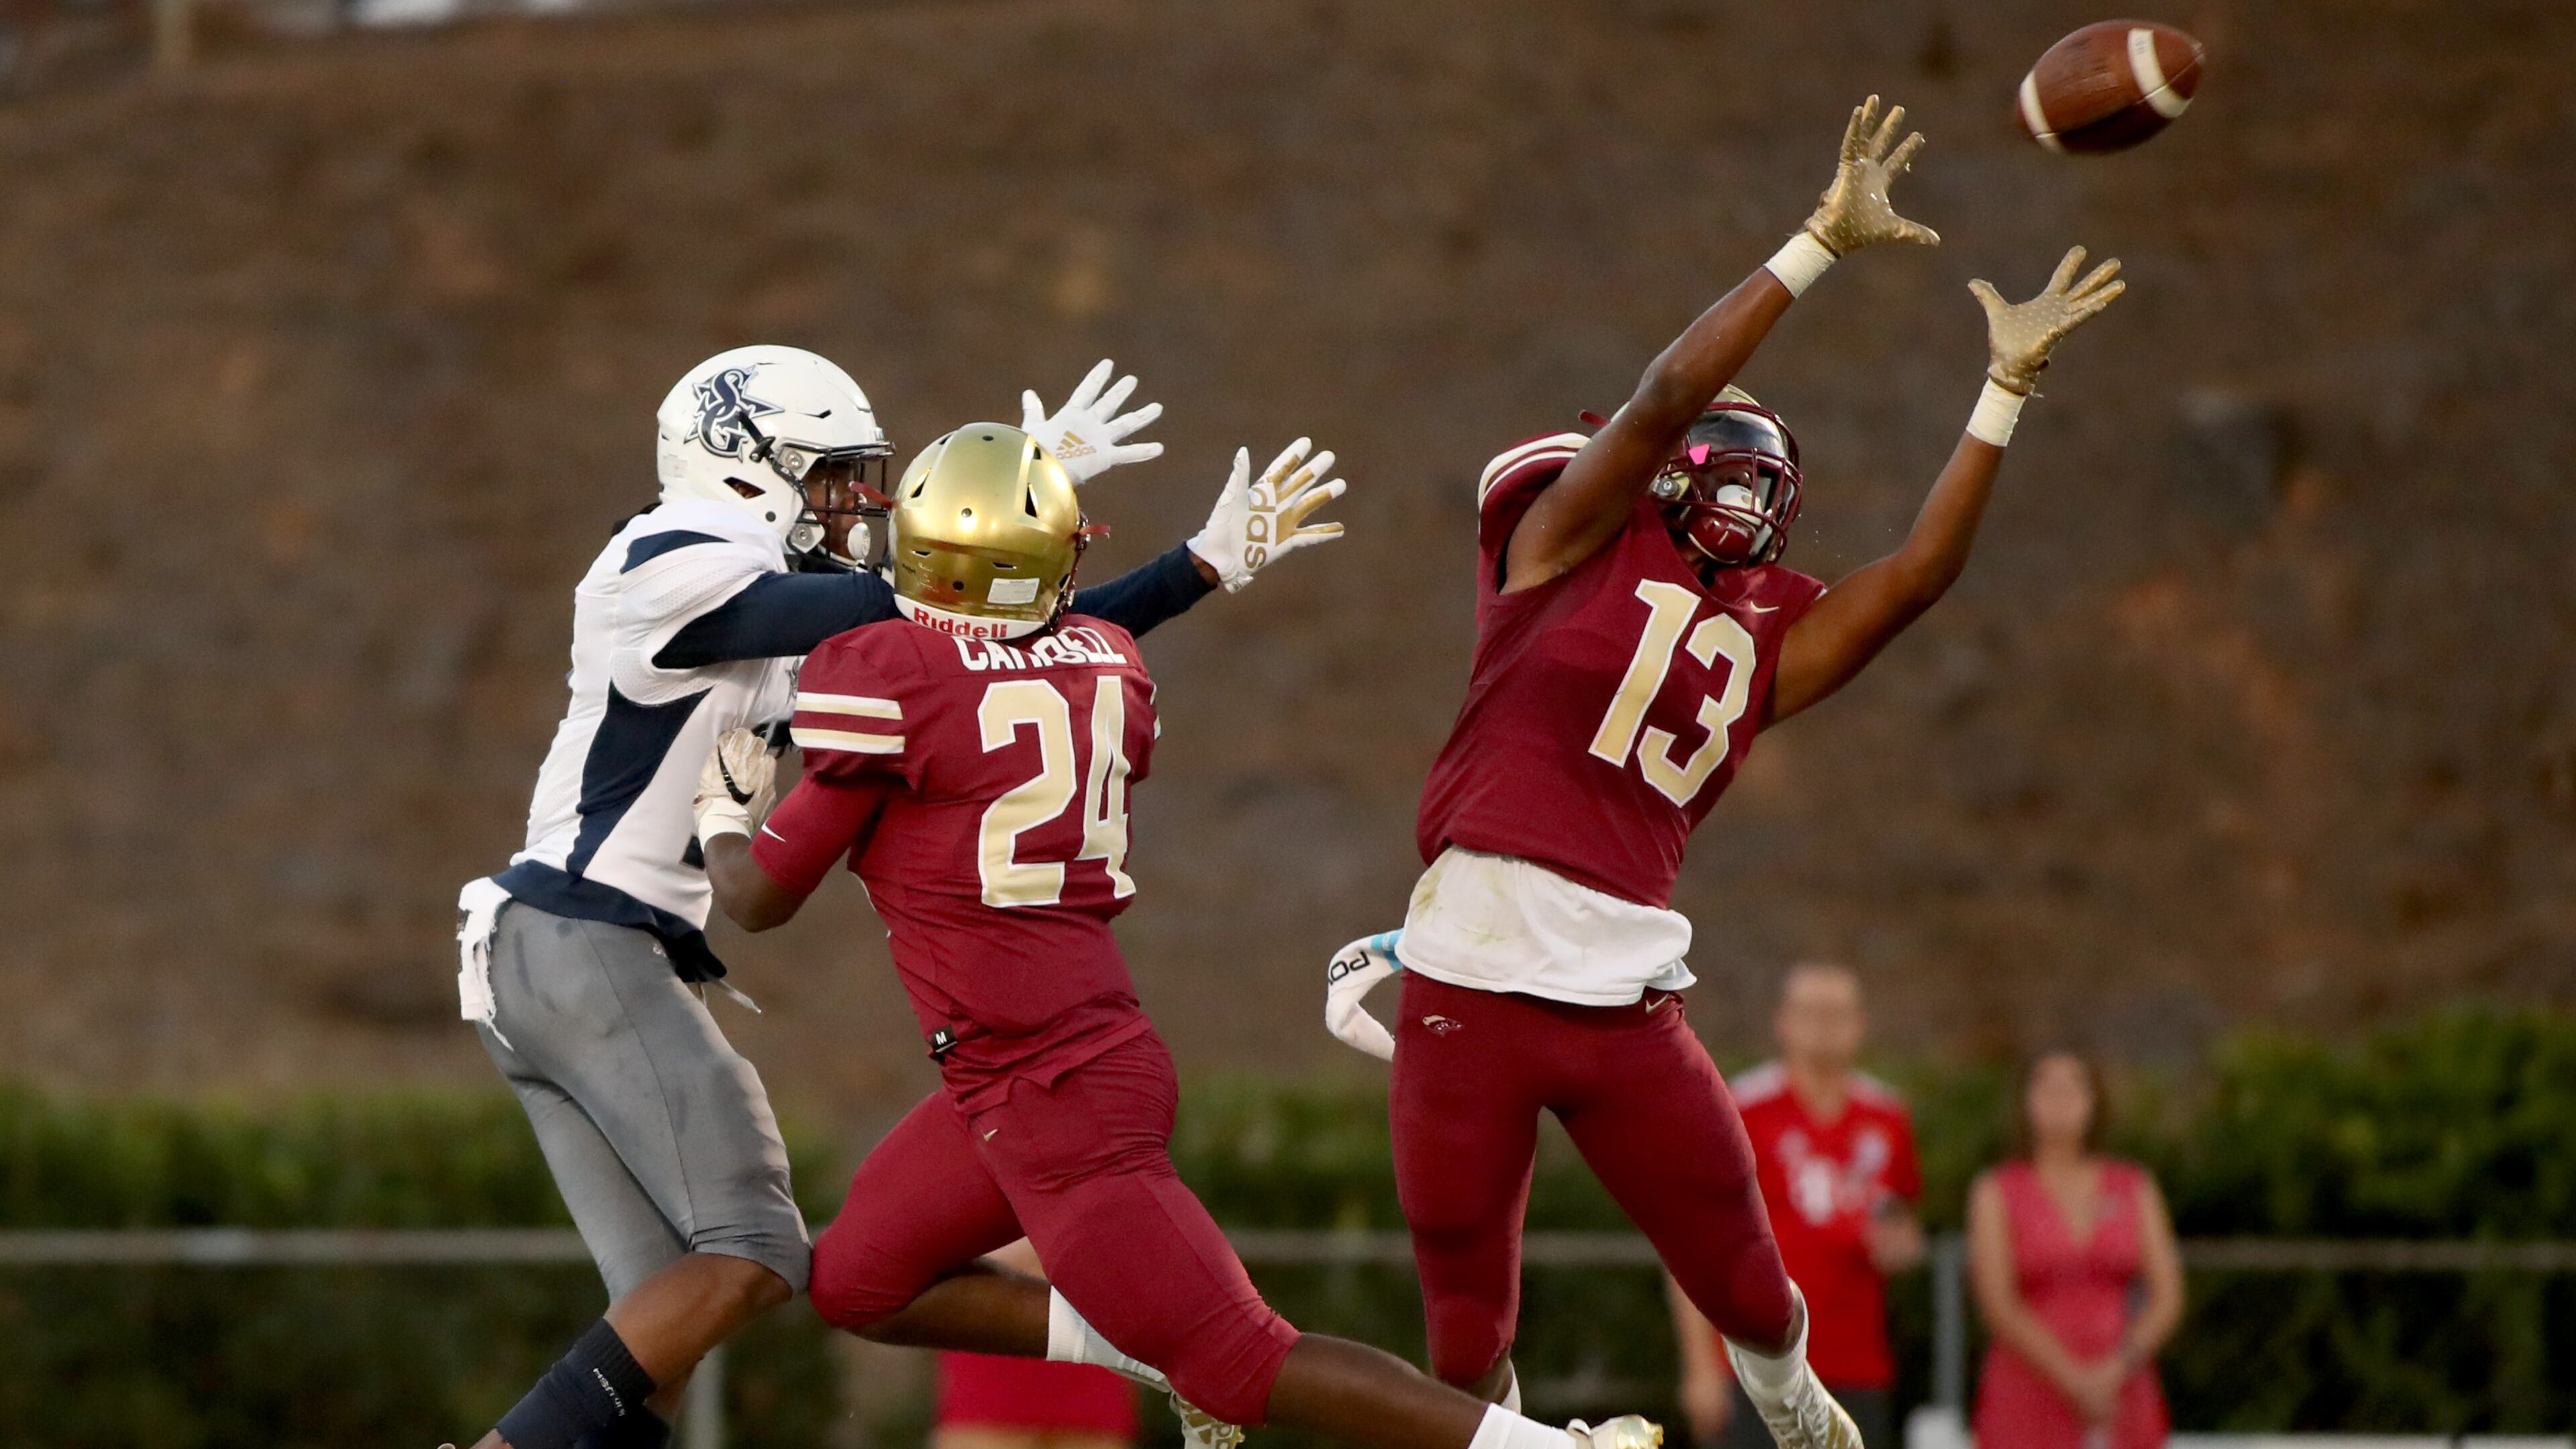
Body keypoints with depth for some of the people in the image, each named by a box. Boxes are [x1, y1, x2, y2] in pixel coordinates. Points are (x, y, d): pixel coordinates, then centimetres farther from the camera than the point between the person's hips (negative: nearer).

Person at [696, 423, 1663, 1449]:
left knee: (1241, 1366, -7)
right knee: (853, 1283, 18)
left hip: (1052, 1097, -8)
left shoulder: (883, 677, -13)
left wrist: (719, 804, 16)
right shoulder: (1103, 663, 4)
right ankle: (1140, 1346, 11)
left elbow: (758, 898, -4)